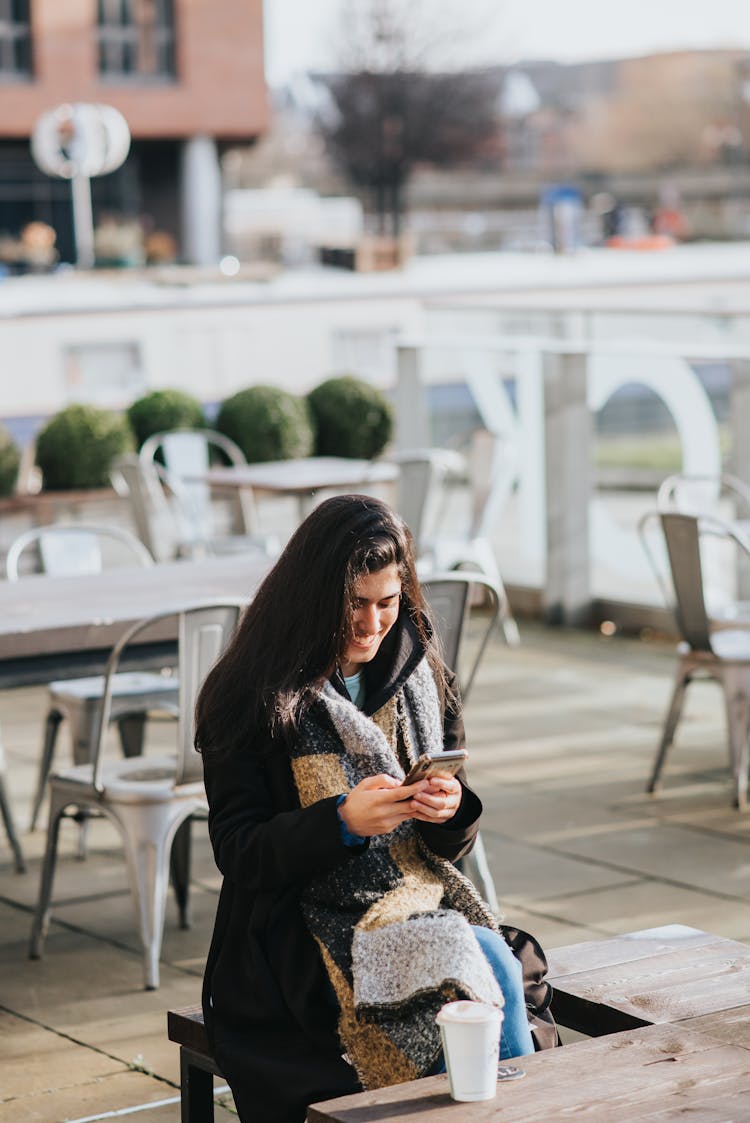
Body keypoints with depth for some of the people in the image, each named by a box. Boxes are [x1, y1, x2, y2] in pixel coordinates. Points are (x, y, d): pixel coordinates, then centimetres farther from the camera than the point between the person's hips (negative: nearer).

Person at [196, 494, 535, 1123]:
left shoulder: (421, 679, 10)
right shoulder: (251, 699, -5)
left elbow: (454, 843, 13)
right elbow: (239, 854, -8)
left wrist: (452, 810, -12)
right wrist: (343, 821, -24)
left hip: (424, 901, 4)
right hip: (304, 925, -4)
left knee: (498, 967, -28)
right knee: (467, 983, -29)